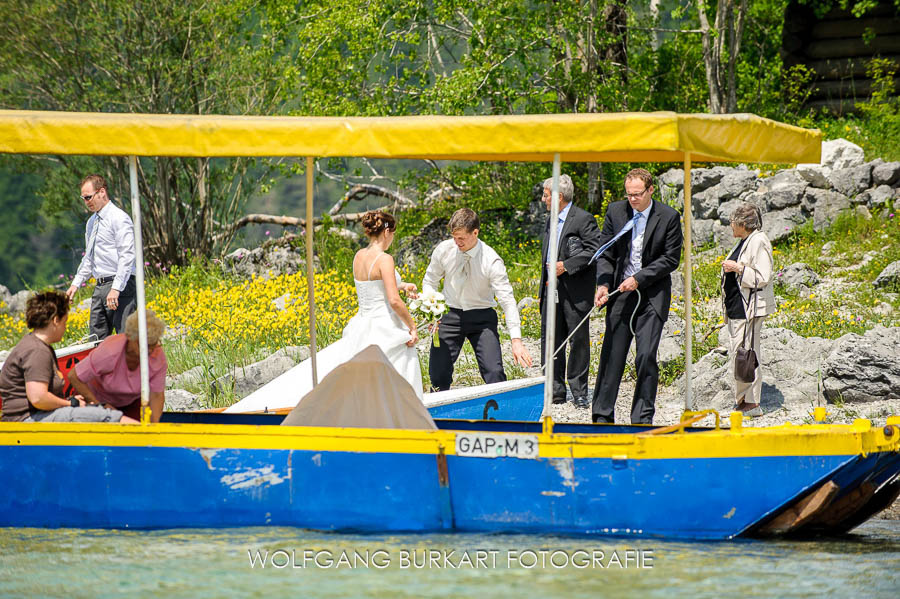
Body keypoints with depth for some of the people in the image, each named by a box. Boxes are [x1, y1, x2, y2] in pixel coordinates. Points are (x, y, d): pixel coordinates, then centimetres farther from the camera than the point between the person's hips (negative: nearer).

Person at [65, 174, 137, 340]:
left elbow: (127, 256, -17)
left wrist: (116, 289, -24)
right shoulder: (92, 222, 19)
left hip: (121, 286, -9)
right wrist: (76, 283, 17)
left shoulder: (119, 218, -10)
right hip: (100, 287, 9)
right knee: (97, 339, 6)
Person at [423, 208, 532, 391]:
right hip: (451, 316, 2)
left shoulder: (491, 261, -19)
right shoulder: (444, 250, -9)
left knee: (494, 373, -16)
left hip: (482, 318, -2)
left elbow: (507, 300, -20)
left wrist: (516, 340, -29)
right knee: (438, 375, -3)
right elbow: (430, 281, 8)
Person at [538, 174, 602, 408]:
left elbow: (595, 250, -15)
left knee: (578, 340, -1)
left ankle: (579, 392, 4)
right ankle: (556, 390, 11)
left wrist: (566, 265, -17)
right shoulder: (551, 221, 17)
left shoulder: (584, 220, -9)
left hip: (576, 292, -8)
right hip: (552, 290, 8)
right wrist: (546, 279, 15)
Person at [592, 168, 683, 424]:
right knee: (612, 356, 3)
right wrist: (603, 283, -7)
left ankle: (643, 418, 1)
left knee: (646, 357, -8)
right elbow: (605, 252, 8)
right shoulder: (615, 211, 3)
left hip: (652, 295, -3)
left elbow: (670, 258, -5)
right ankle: (602, 416, 11)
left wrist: (638, 279, -13)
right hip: (620, 293, 3)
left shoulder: (668, 217, -5)